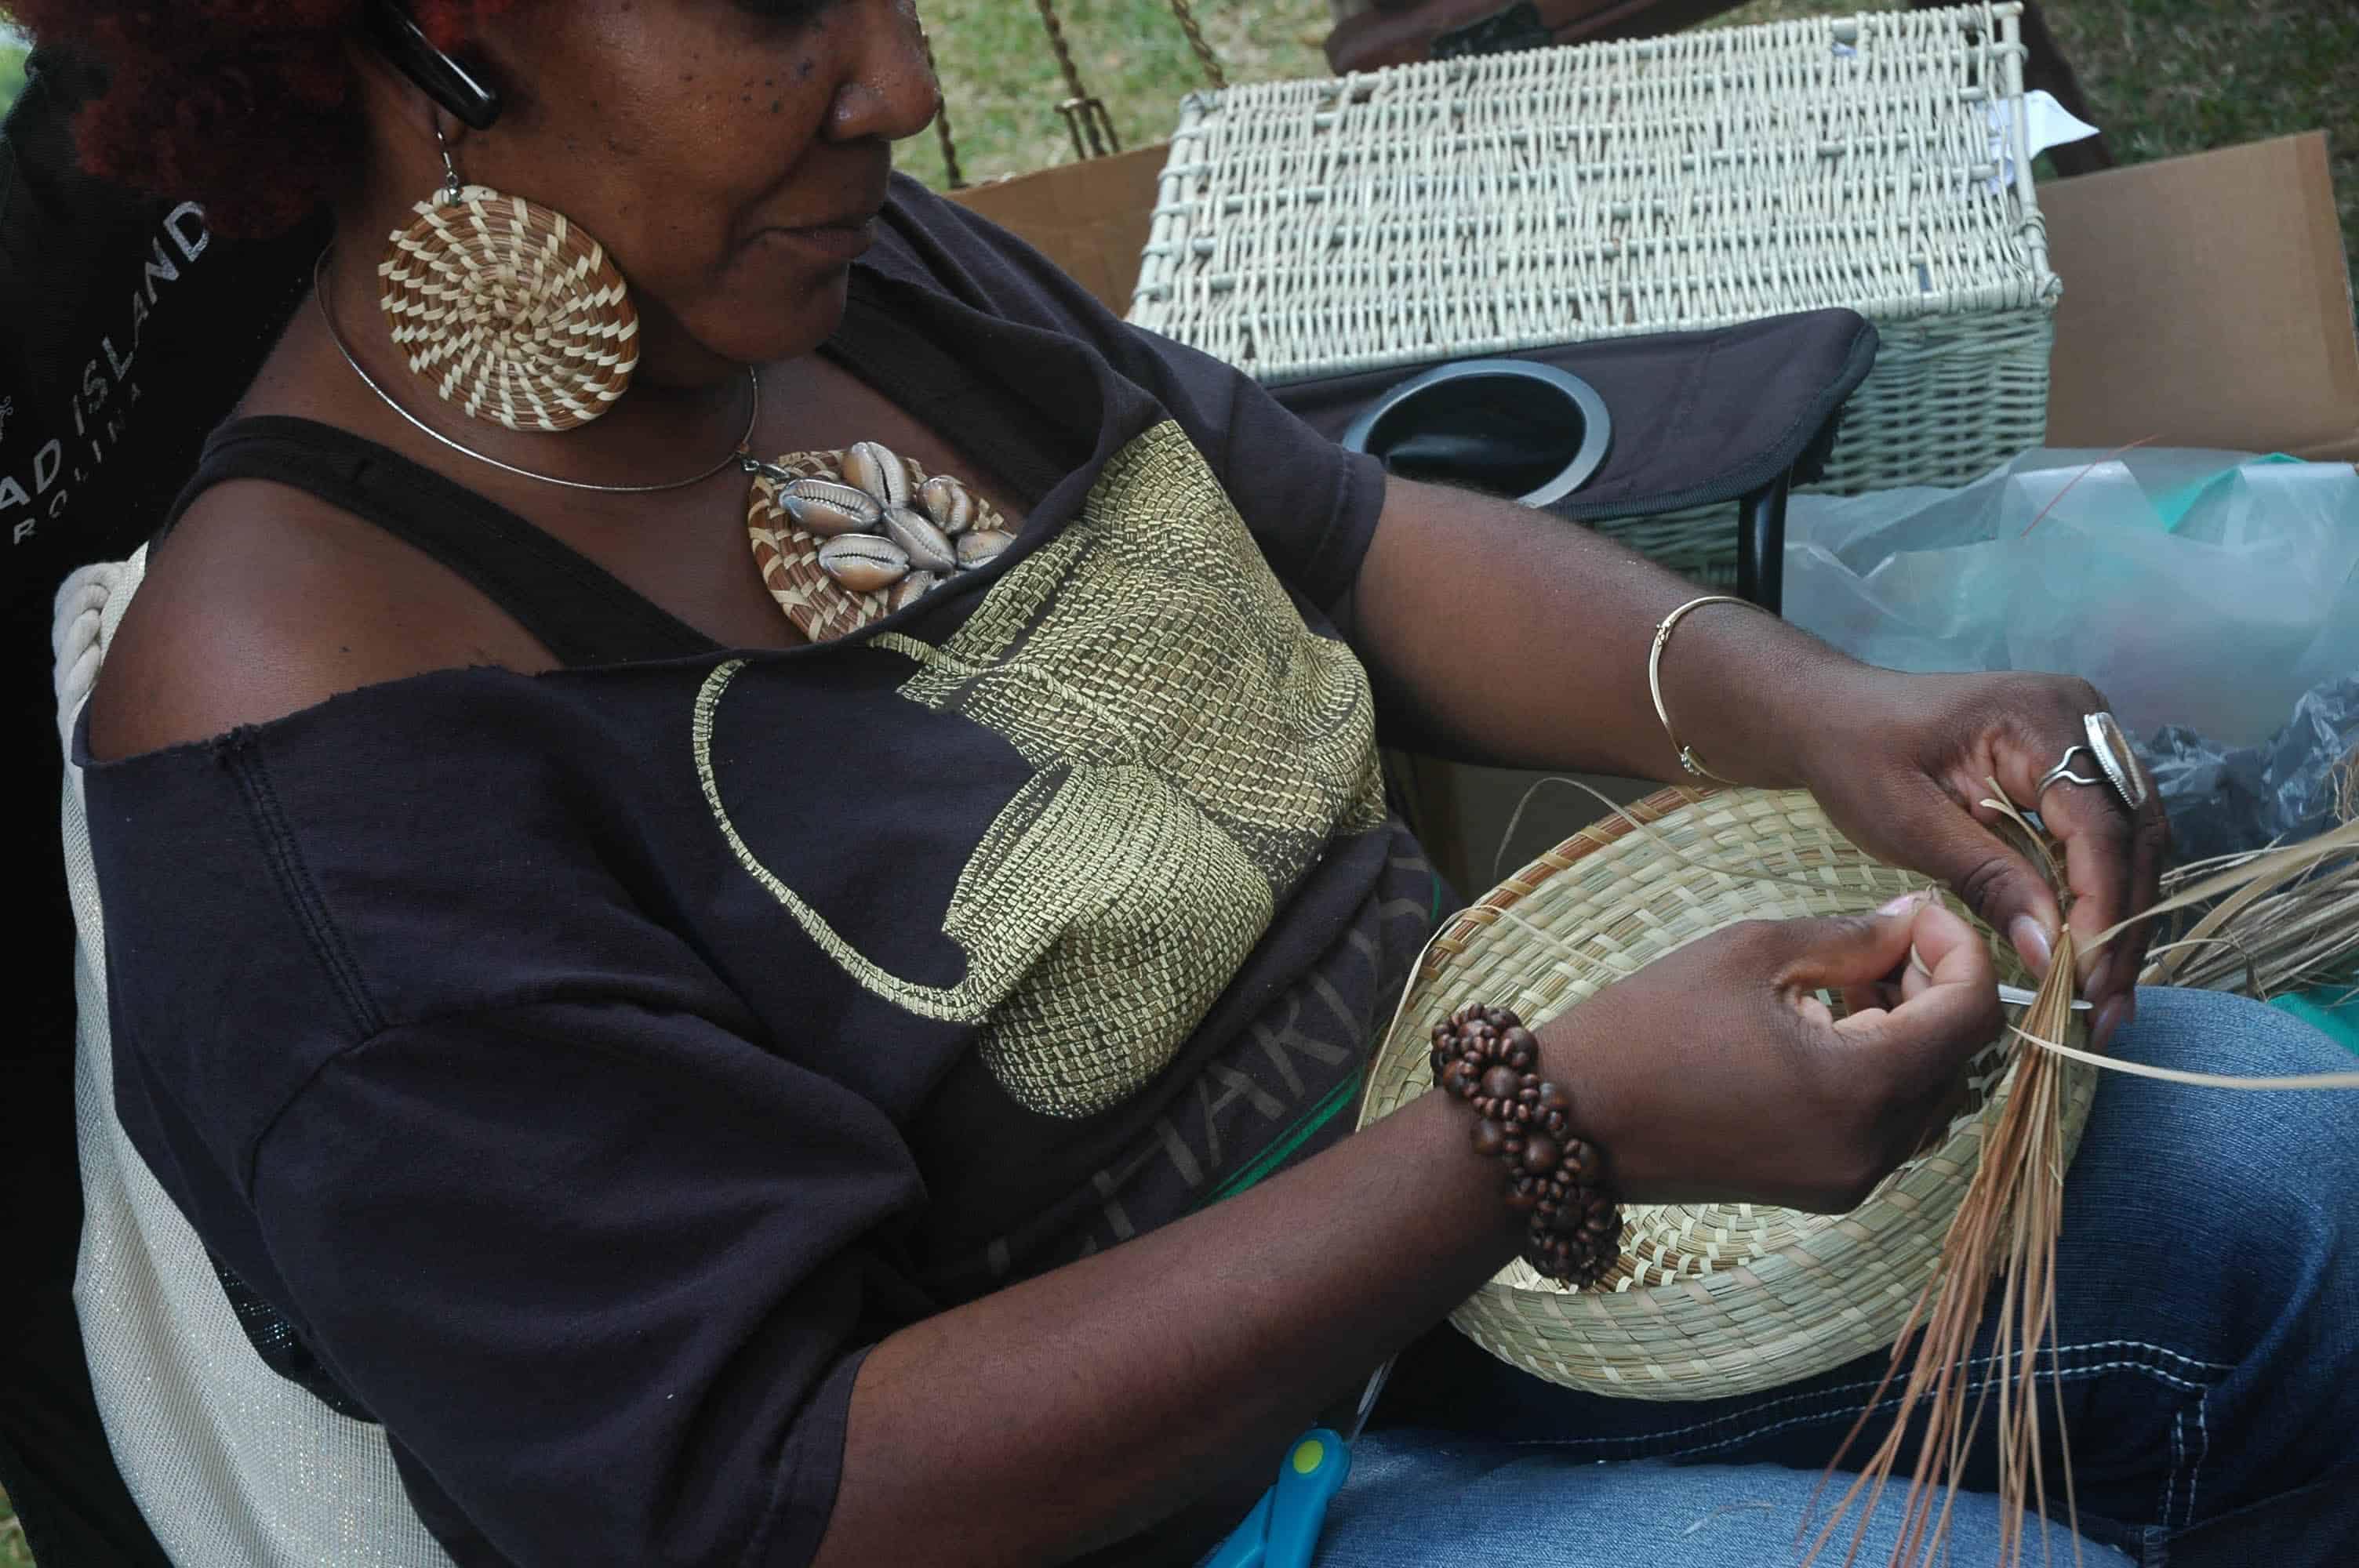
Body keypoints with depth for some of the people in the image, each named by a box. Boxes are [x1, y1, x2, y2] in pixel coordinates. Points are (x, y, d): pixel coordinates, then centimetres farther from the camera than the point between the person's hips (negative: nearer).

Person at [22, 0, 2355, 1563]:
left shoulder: (846, 277, -1)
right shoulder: (304, 765, -24)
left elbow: (1351, 540, 9)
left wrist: (1807, 705, -12)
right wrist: (1561, 1128, -31)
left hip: (1449, 1130, 8)